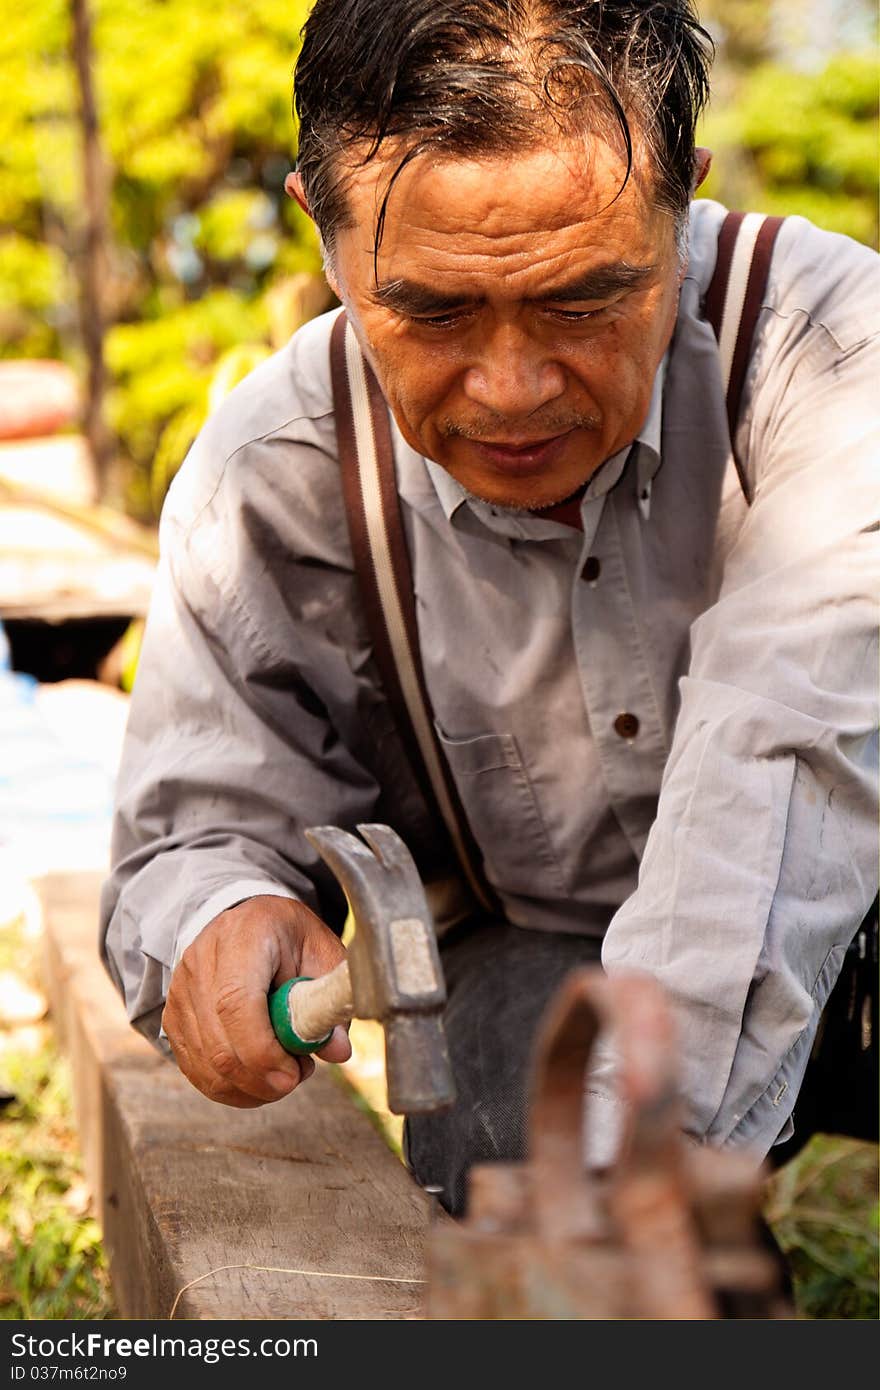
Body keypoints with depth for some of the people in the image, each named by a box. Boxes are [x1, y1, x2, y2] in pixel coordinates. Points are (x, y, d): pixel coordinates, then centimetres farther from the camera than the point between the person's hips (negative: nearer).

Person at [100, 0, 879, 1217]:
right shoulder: (266, 482, -15)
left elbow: (780, 786, -37)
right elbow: (201, 825, -6)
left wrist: (631, 1169, -47)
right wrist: (217, 920, -33)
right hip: (538, 945, 2)